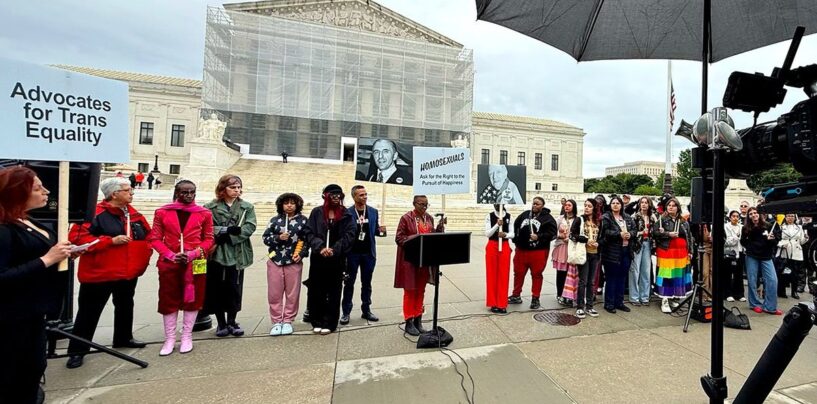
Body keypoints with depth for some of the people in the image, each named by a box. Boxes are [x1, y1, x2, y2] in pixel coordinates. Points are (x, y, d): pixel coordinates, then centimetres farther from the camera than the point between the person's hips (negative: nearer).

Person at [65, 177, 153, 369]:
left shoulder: (135, 214, 5)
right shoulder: (95, 212, -15)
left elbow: (148, 235, 14)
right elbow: (77, 237, -21)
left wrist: (145, 254, 1)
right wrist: (111, 241, -25)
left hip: (129, 273, 7)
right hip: (99, 273, -6)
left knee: (125, 307, 21)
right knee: (89, 312, 5)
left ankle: (124, 338, 38)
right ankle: (77, 351, 19)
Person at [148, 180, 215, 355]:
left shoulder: (204, 213, 0)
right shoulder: (162, 212, 2)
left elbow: (209, 239, 3)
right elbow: (155, 238, 2)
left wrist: (193, 254, -12)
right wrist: (171, 255, -12)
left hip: (195, 263, 0)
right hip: (169, 262, 1)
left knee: (192, 299, 7)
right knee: (168, 300, 8)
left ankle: (187, 337, 22)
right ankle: (169, 339, 22)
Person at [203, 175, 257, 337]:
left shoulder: (247, 207, 6)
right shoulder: (211, 207, 2)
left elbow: (250, 227, -6)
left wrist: (227, 236, -14)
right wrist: (230, 229, -19)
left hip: (237, 253, 1)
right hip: (217, 253, -1)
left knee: (234, 289, 7)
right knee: (217, 289, 7)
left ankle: (232, 322, 22)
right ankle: (221, 323, 21)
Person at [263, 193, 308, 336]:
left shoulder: (303, 220, 3)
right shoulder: (274, 220, 7)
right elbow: (266, 238, 5)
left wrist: (302, 254, -9)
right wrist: (278, 237, -13)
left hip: (294, 262, -1)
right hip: (275, 261, 1)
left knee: (292, 294, 5)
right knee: (274, 294, 6)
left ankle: (288, 321, 20)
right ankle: (276, 322, 19)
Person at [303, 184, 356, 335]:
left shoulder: (346, 215, 4)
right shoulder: (316, 212, 4)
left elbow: (349, 236, -4)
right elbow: (309, 233, -1)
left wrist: (334, 250, -16)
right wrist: (320, 247, -17)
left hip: (337, 260, 0)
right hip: (317, 258, 1)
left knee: (333, 292, 6)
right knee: (316, 291, 6)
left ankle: (329, 323, 18)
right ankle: (317, 322, 22)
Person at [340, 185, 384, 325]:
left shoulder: (373, 211, 5)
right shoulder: (347, 213, -5)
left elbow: (375, 231, 9)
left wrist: (381, 230, -11)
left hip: (369, 253, 3)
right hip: (352, 253, -3)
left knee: (367, 283, 12)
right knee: (349, 283, 7)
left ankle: (366, 310, 24)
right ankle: (346, 312, 17)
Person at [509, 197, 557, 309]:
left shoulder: (547, 218, -3)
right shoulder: (524, 214, 9)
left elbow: (552, 232, -11)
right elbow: (515, 227, 15)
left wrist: (539, 236, -20)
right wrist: (516, 240, 7)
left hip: (539, 251, -4)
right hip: (521, 249, 4)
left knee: (536, 275, 5)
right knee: (518, 273, 11)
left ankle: (535, 298, 18)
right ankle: (516, 296, 25)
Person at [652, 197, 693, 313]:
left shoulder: (684, 222, 11)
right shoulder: (662, 219, -1)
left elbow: (689, 237, 14)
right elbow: (654, 232, -8)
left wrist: (690, 251, 9)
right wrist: (668, 234, -17)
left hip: (681, 252, 5)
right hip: (666, 251, -4)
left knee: (679, 275, 8)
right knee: (666, 275, -6)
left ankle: (676, 298, 22)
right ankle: (664, 301, -1)